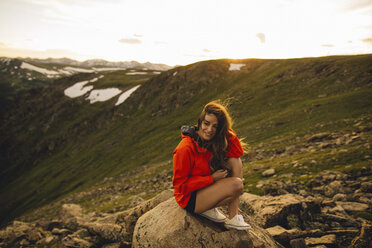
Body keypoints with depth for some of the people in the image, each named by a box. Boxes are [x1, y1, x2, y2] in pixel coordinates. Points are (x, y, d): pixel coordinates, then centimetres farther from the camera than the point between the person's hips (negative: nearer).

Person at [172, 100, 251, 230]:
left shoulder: (213, 140, -4)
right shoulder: (185, 148, -27)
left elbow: (238, 152, -4)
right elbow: (180, 184, -21)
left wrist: (226, 129, -15)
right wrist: (212, 178, -22)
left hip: (207, 187, 8)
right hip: (189, 198, -8)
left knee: (235, 161, -9)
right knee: (237, 184, -24)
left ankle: (233, 216, -6)